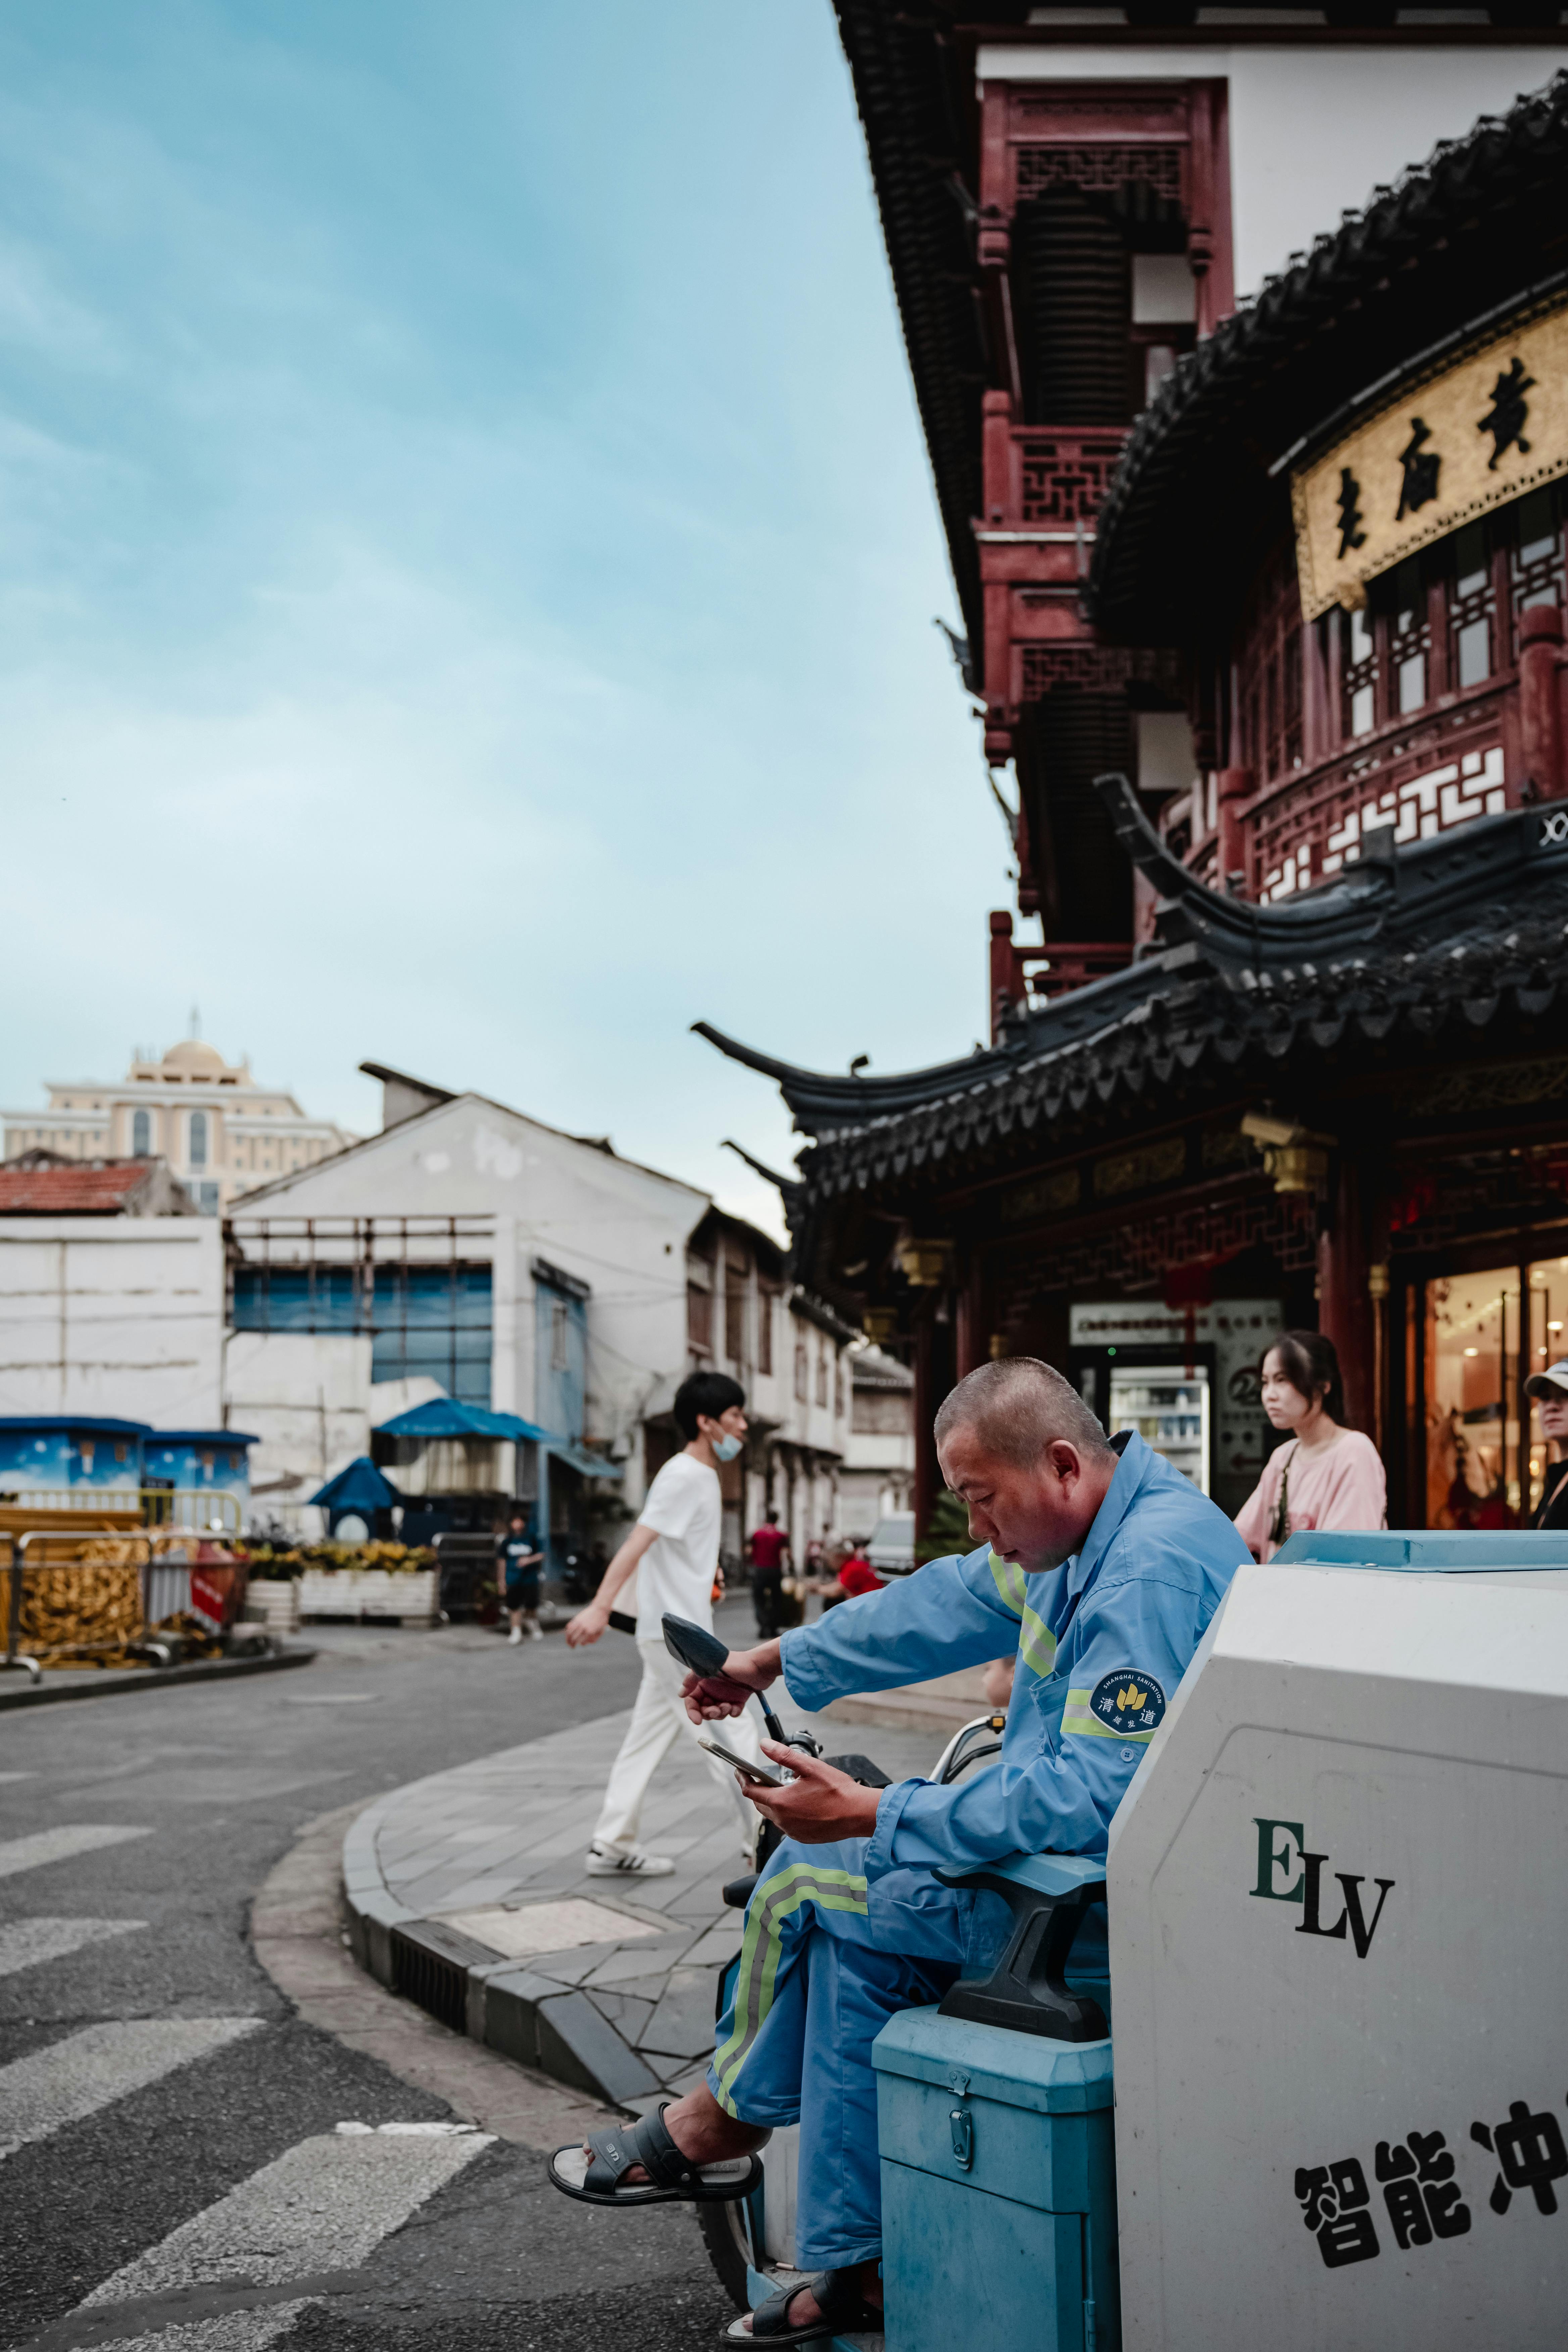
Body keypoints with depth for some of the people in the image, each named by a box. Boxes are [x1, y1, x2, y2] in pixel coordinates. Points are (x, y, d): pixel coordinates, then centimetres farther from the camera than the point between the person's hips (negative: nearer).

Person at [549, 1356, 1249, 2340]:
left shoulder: (1153, 1575, -26)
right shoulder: (1095, 1528, 6)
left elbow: (1090, 1798, -30)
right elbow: (955, 1603, 20)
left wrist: (873, 1814, -27)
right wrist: (778, 1659, 27)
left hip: (1115, 1898, -9)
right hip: (1086, 1853, 9)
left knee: (812, 1886, -4)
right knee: (854, 1938, 0)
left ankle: (714, 2128, 18)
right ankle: (856, 2268, 6)